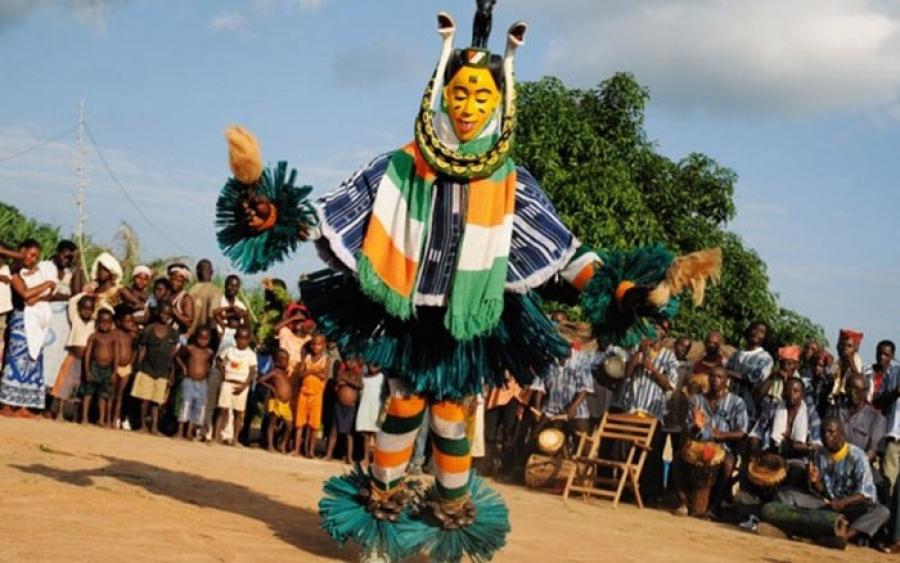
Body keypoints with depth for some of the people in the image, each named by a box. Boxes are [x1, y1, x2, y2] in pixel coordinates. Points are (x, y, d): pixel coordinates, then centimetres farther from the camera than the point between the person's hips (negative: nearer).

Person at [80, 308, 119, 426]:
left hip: (107, 368, 2)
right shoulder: (94, 336, -2)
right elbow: (87, 354, -3)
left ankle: (102, 419, 13)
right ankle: (84, 418, 3)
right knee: (88, 392, 0)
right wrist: (87, 371, -8)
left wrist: (114, 372, -4)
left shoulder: (114, 337, 1)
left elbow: (116, 356, 1)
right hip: (94, 366, -2)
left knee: (103, 394, 8)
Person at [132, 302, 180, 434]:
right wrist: (138, 367, -4)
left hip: (163, 372, 1)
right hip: (147, 369, -1)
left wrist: (172, 373, 3)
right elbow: (142, 350, 0)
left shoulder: (173, 333, 2)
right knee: (145, 399, 0)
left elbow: (173, 355, 5)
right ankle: (143, 424, 9)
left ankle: (154, 426, 4)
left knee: (156, 400, 3)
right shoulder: (149, 330, -4)